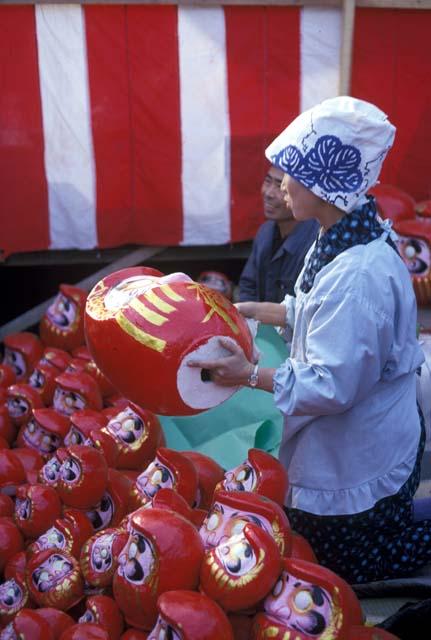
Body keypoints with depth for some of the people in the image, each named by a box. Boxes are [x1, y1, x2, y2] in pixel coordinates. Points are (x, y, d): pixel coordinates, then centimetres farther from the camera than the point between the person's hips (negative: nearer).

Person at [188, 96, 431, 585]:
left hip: (358, 465, -9)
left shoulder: (358, 275, -33)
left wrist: (249, 374, -23)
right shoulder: (339, 242, -3)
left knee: (339, 568, 14)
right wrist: (250, 310, 7)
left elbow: (331, 387, -29)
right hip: (337, 448, 9)